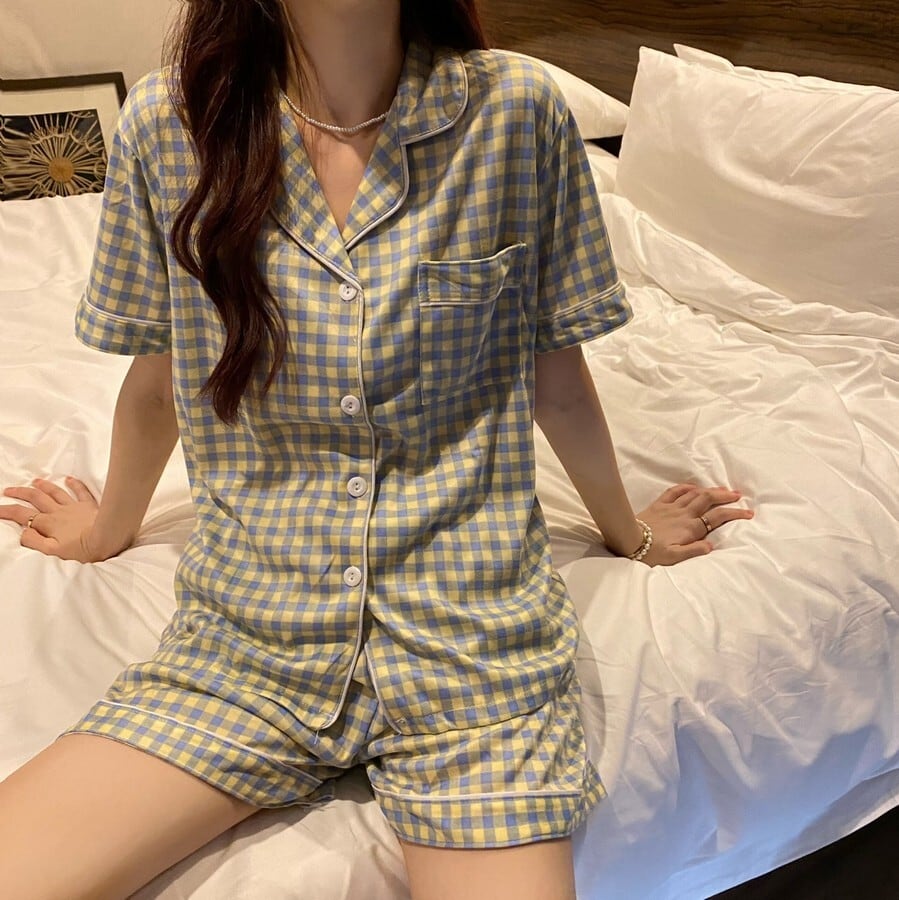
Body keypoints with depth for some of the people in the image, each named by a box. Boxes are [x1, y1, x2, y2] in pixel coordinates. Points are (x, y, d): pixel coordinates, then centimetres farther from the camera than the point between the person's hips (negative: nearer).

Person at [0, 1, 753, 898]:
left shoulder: (516, 109, -7)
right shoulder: (167, 123, -4)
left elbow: (555, 374, 4)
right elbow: (156, 379, 9)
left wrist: (629, 533, 16)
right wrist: (110, 528, 24)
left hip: (472, 635, 0)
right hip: (248, 632, 2)